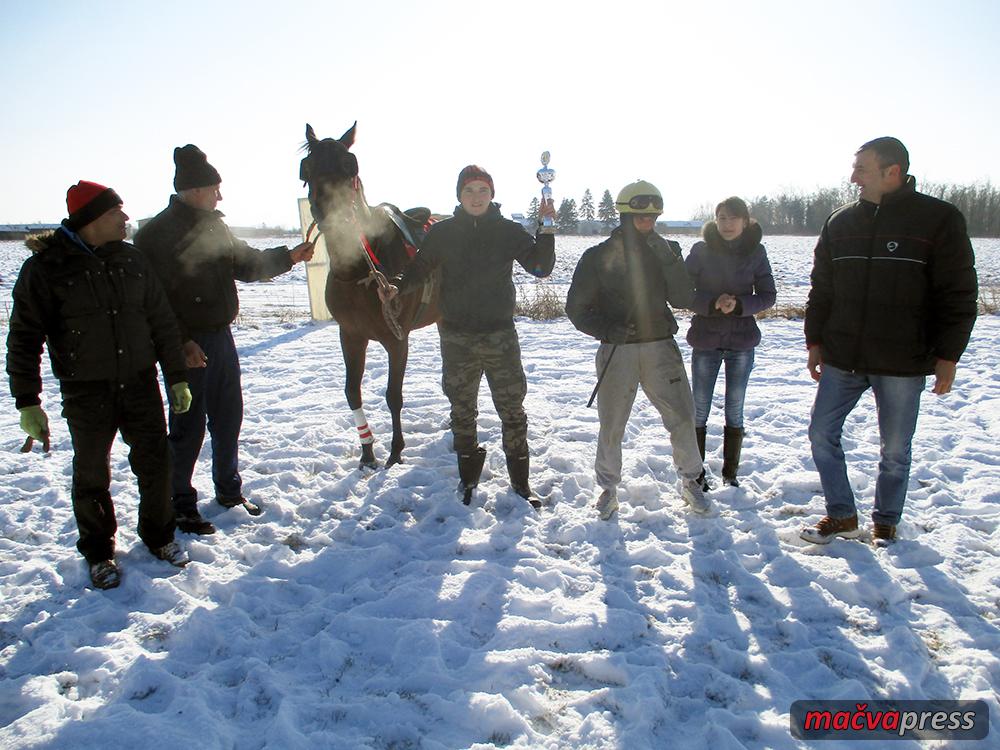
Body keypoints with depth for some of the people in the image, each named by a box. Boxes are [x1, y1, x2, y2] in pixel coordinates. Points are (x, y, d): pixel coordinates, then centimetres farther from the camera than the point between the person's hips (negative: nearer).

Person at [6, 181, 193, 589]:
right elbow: (24, 338, -7)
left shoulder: (131, 259, 4)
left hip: (141, 383, 3)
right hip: (86, 391, -3)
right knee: (92, 474, 9)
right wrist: (28, 402, -10)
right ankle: (98, 550, 29)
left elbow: (162, 322, 9)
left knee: (154, 463, 10)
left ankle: (158, 535, 31)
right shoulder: (46, 267, -9)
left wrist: (177, 379, 9)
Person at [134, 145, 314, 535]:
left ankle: (229, 489, 33)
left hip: (221, 337, 8)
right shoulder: (156, 235, -14)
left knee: (228, 417, 16)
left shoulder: (214, 225, 9)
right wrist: (179, 343, -23)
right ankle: (181, 504, 17)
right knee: (189, 425, 2)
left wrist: (287, 257, 8)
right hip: (187, 345, -8)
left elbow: (247, 264, 19)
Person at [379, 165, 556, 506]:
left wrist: (546, 229, -18)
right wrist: (397, 286, -13)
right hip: (456, 337, 1)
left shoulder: (509, 231, 0)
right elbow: (420, 267, 7)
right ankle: (468, 480, 27)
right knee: (462, 410, 11)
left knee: (511, 408, 4)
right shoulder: (442, 232, 2)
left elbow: (540, 268, -6)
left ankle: (520, 481, 18)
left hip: (500, 335, -1)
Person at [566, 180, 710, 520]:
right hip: (617, 351, -2)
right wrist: (607, 329, -17)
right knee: (611, 425, 5)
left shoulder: (667, 251, 6)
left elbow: (684, 299, -5)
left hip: (661, 346, 2)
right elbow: (577, 307, -1)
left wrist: (668, 259, -17)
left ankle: (690, 482, 24)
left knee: (682, 417, 2)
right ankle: (608, 487, 25)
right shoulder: (598, 257, -2)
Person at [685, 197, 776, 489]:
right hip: (705, 339, -1)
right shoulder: (701, 251, -4)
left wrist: (739, 305, -17)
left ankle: (730, 472, 24)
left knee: (734, 411, 9)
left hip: (742, 340, 1)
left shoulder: (756, 252, -1)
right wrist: (712, 303, -21)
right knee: (699, 410, 4)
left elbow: (767, 295, 1)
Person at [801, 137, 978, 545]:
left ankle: (885, 522, 28)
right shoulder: (840, 222, 6)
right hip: (842, 359, 4)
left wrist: (947, 356, -7)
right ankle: (842, 516, 20)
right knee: (822, 434, 4)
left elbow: (958, 296, -4)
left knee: (895, 451, 8)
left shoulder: (938, 220, -6)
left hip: (902, 364, -4)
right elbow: (821, 290, 12)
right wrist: (815, 341, 9)